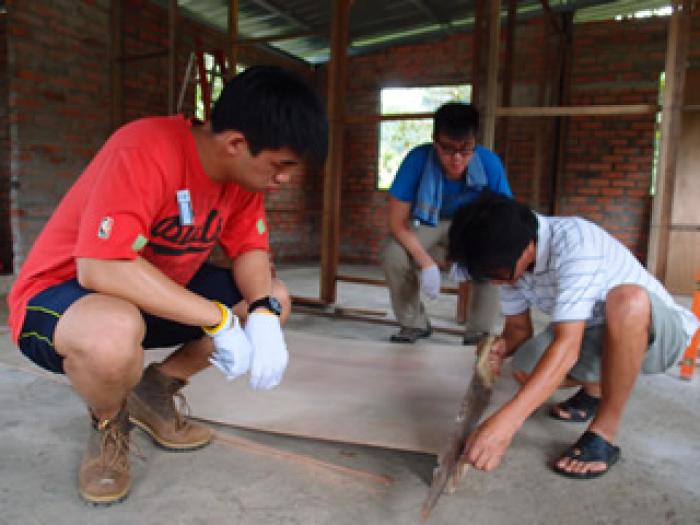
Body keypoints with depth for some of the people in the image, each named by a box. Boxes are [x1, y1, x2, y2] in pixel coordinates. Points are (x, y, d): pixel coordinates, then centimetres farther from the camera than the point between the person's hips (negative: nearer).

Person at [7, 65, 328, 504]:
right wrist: (220, 319, -35)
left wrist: (263, 312, -26)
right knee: (115, 334, -41)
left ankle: (156, 390, 10)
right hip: (64, 292, -6)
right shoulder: (146, 152, -31)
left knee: (275, 300, -3)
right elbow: (100, 268, -38)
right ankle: (109, 423, -3)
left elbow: (250, 249, -5)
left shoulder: (244, 169, -8)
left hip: (161, 290, 7)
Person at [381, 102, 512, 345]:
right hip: (424, 221, 0)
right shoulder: (418, 159, -31)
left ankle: (479, 333, -6)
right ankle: (414, 324, -1)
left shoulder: (489, 163, -29)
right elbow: (397, 220, -26)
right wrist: (426, 262, -36)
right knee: (393, 255, -28)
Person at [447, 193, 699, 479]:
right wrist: (503, 347, -24)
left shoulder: (575, 243, -35)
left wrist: (506, 421, -50)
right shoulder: (510, 257, -12)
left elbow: (567, 346, -43)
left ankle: (604, 434, -20)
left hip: (655, 328, -6)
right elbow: (518, 327, 0)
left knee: (626, 299, -38)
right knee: (525, 370, -17)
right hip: (592, 331, 6)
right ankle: (595, 389, 17)